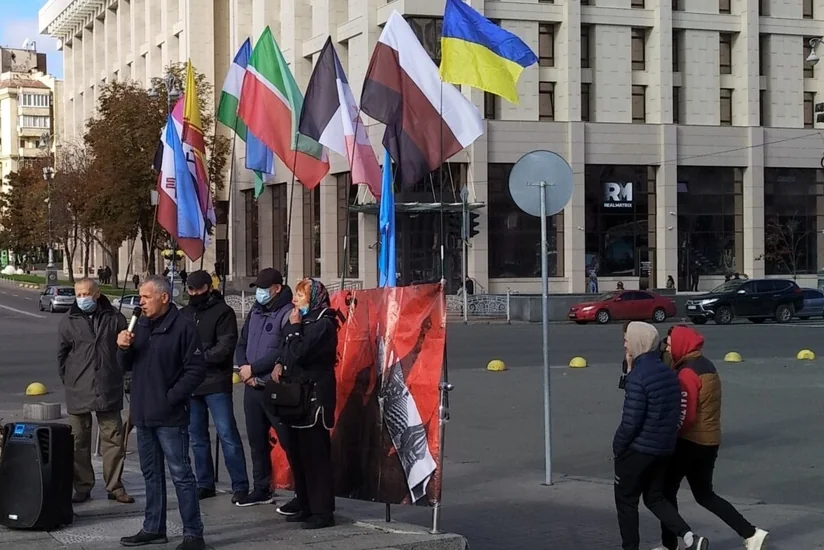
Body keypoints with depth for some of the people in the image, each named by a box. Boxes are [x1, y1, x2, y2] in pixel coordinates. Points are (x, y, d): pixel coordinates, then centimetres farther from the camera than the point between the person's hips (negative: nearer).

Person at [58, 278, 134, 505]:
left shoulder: (114, 319, 1)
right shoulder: (69, 322, 2)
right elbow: (61, 355, 10)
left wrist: (118, 375, 6)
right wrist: (69, 380, 7)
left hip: (109, 391, 0)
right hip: (78, 392, 0)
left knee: (113, 438, 3)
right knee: (79, 441, 5)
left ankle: (115, 486, 12)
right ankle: (82, 488, 13)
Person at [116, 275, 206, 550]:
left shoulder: (183, 327, -11)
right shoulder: (140, 326, 11)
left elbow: (196, 371, -13)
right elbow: (127, 365, 16)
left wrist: (171, 397, -15)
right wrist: (123, 348, -4)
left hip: (170, 416, -8)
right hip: (143, 414, 8)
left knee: (181, 474, -5)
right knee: (151, 473, 16)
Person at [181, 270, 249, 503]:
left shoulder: (222, 312, -3)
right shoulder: (185, 313, 15)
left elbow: (226, 345, -13)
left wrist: (202, 356, -21)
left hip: (216, 383, -6)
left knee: (227, 433, -8)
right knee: (197, 436, 11)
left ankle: (240, 485, -4)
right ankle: (205, 484, 21)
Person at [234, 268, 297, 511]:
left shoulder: (287, 313, -10)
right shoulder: (255, 312, 14)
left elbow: (283, 353, -17)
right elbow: (241, 344, 18)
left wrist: (253, 368, -12)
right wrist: (243, 368, -1)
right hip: (252, 388, 8)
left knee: (289, 441, -9)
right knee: (257, 441, 16)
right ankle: (261, 489, 28)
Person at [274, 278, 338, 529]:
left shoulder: (323, 324, -11)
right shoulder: (307, 321, 17)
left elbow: (300, 353, -19)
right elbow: (290, 351, 23)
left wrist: (294, 327, -8)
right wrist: (280, 364, 4)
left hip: (315, 395, -9)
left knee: (314, 454, -7)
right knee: (297, 452, 10)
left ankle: (322, 511, -4)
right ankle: (306, 506, 18)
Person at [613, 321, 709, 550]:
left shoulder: (638, 375, -20)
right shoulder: (668, 372, 6)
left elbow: (631, 421, -23)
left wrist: (617, 447, -6)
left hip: (638, 449, -8)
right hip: (664, 448, 8)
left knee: (626, 501, 8)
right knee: (655, 498, 19)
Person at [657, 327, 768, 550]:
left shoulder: (688, 372, -18)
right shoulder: (706, 365, 12)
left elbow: (683, 415, -21)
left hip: (690, 441, -9)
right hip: (709, 440, 9)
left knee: (667, 491, 6)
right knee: (705, 495, 16)